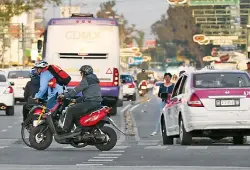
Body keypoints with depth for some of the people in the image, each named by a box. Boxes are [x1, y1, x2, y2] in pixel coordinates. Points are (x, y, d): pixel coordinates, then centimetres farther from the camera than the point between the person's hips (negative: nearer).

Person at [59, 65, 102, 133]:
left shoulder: (86, 80, -5)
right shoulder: (94, 80, 26)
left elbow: (77, 90, -11)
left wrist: (65, 96, -7)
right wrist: (76, 100, 28)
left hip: (90, 102, -10)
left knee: (70, 110, -8)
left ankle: (65, 131, -12)